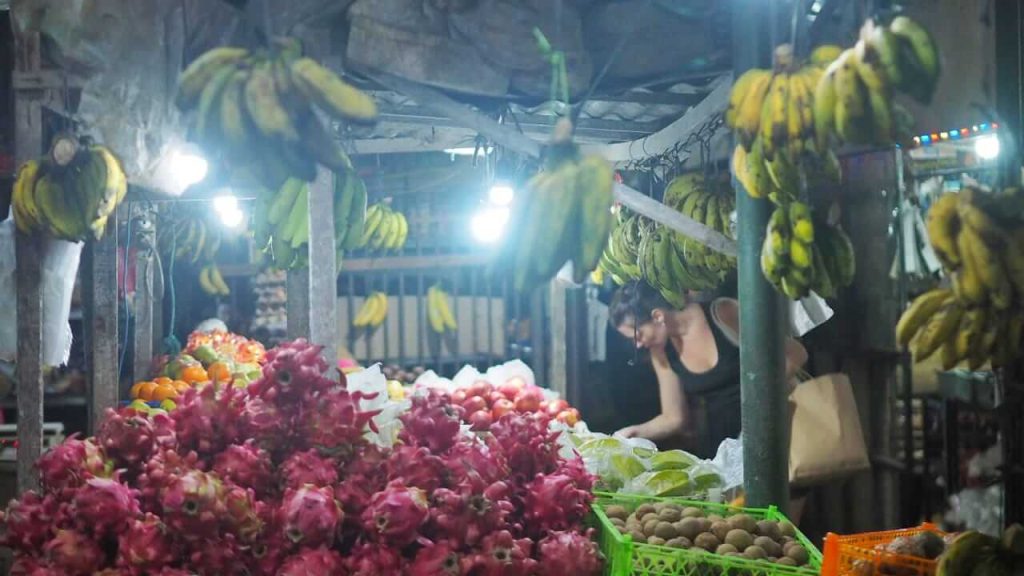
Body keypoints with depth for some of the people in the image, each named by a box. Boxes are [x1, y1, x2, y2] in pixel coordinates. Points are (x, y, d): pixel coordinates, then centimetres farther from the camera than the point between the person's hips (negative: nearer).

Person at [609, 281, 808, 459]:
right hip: (717, 444, 5)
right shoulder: (661, 351, 2)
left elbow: (795, 355, -8)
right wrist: (634, 433, -6)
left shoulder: (722, 314, -15)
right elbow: (675, 418, 9)